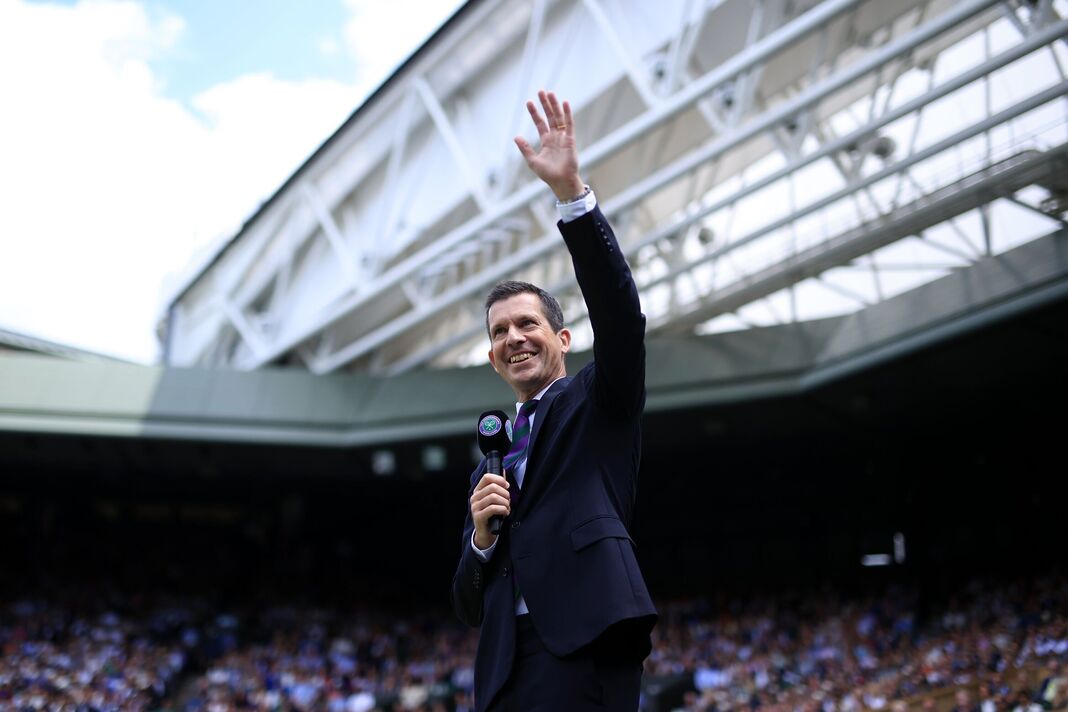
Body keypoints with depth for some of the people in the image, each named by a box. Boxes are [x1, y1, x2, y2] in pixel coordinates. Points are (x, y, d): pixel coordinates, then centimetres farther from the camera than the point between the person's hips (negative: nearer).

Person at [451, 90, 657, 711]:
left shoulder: (598, 403, 10)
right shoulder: (490, 464, 25)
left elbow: (621, 314, -10)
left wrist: (572, 191, -17)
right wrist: (482, 536, 1)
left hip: (585, 655, -6)